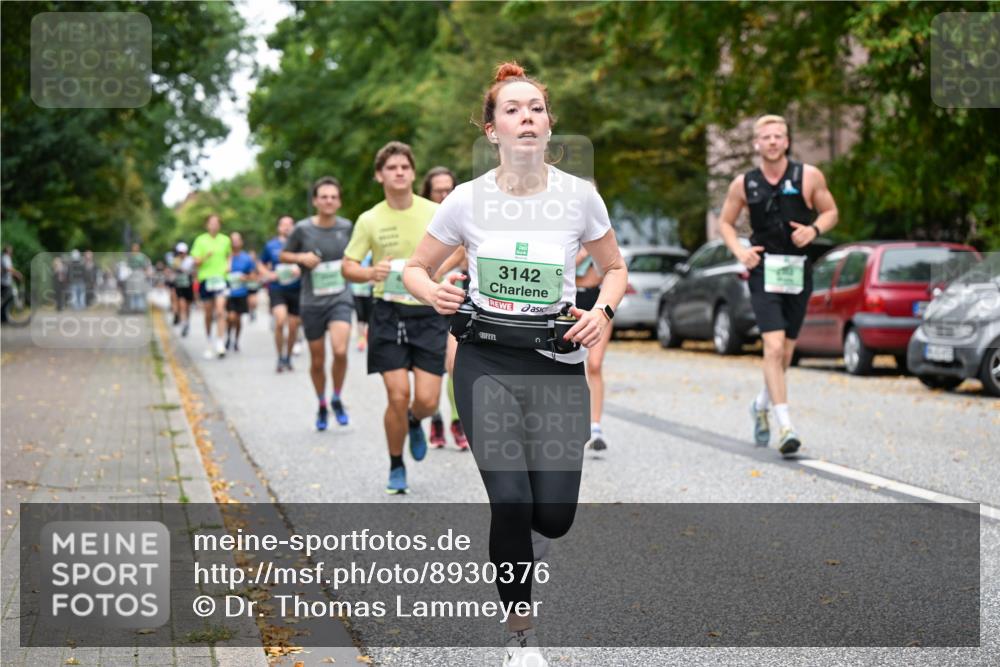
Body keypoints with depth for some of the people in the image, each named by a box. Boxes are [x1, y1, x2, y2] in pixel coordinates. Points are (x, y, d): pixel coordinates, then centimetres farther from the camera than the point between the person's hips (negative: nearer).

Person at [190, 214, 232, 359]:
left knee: (220, 311, -15)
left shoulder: (225, 240, 7)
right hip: (205, 278, 0)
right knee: (208, 314, 9)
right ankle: (210, 343, 26)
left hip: (221, 278, 0)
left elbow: (229, 255, 23)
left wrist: (228, 265, 3)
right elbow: (196, 261, 0)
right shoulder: (200, 240, 3)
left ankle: (219, 343, -18)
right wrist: (205, 257, -20)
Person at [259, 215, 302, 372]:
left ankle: (288, 357, 25)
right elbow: (261, 265, 19)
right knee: (280, 321, -21)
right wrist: (268, 275, 0)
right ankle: (280, 358, -9)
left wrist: (300, 270, -11)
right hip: (277, 288, -1)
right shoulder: (270, 245, 7)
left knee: (293, 326, 4)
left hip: (296, 288, 1)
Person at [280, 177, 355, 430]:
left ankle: (337, 400, 3)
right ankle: (322, 405, 32)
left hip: (340, 298, 0)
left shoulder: (345, 227, 0)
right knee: (317, 360, 8)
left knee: (340, 350, -21)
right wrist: (301, 258, -13)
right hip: (312, 302, 0)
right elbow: (283, 255, 5)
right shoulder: (303, 229, -7)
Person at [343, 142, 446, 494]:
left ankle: (414, 424, 34)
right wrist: (372, 272, -16)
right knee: (398, 396, -7)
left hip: (429, 314, 1)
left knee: (427, 400, -5)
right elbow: (347, 266, 4)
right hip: (388, 315, -1)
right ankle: (396, 468, 16)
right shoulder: (370, 220, -1)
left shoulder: (436, 214, 0)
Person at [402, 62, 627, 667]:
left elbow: (615, 267, 11)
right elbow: (416, 268, 9)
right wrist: (432, 292, -14)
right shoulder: (467, 199, -4)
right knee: (511, 503, -14)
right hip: (487, 363, -1)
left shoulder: (579, 195, -3)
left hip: (557, 364, 1)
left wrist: (603, 312, -9)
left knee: (553, 517, -6)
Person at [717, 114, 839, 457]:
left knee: (785, 352, 10)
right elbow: (725, 221, 14)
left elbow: (830, 211, 10)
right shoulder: (744, 184, 2)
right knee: (774, 346, -17)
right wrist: (739, 250, -4)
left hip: (799, 271, 2)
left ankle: (761, 404, 37)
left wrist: (814, 229, -11)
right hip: (764, 270, -2)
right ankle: (785, 426, -20)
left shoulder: (809, 176, 0)